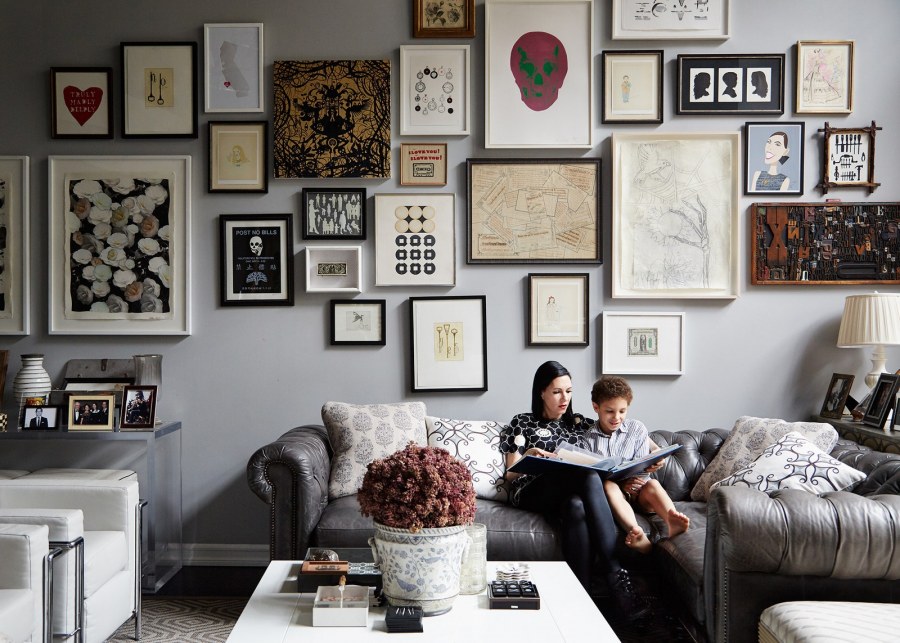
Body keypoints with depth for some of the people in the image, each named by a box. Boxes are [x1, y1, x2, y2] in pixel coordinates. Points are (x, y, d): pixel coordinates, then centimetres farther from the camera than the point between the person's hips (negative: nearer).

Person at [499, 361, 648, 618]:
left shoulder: (579, 423, 27)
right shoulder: (522, 423, 17)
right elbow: (511, 474, 11)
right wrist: (527, 457, -13)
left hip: (575, 491, 3)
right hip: (533, 491, -3)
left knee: (576, 506, -40)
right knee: (589, 476, -37)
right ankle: (615, 574, -41)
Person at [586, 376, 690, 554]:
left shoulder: (636, 429, 7)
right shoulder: (588, 437, 2)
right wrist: (621, 485, -19)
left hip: (637, 490, 1)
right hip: (613, 492, -1)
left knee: (652, 484, -31)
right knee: (608, 486, -34)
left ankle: (673, 523, -61)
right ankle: (636, 532, -59)